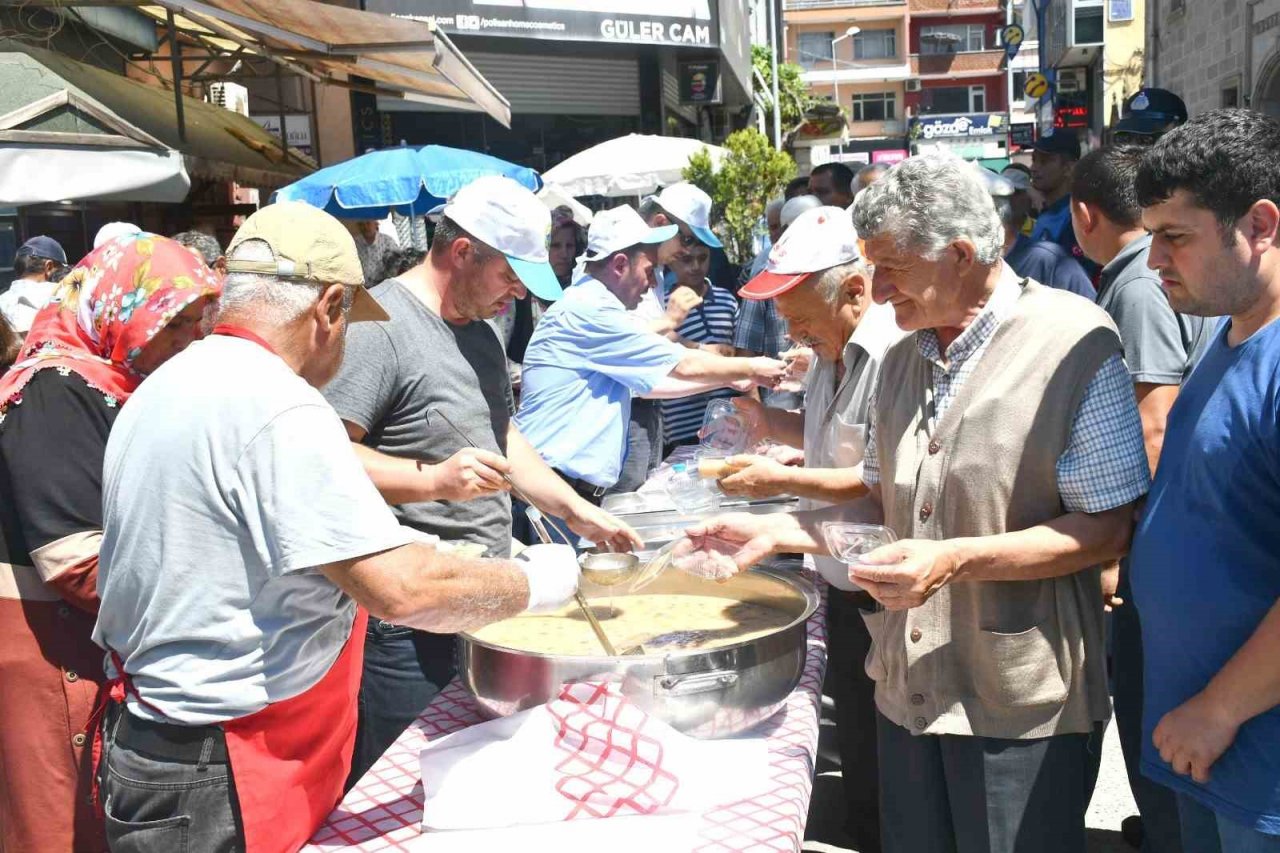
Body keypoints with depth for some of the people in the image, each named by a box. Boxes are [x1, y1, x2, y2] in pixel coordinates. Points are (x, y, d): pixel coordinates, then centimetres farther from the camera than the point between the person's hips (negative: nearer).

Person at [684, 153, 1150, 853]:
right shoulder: (904, 356, 8)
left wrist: (955, 560, -24)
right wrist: (776, 532, 3)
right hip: (907, 687, 6)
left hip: (1020, 706, -6)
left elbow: (1109, 529, -15)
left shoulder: (1076, 343, -13)